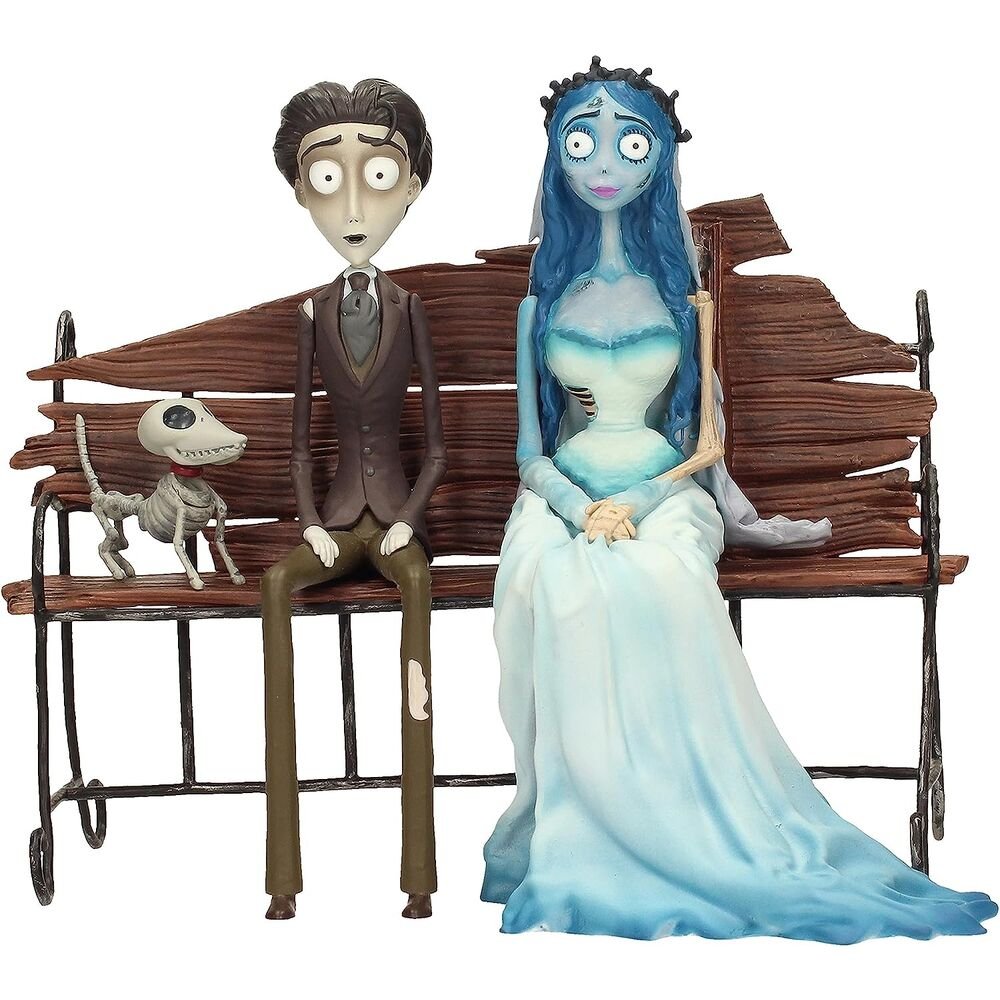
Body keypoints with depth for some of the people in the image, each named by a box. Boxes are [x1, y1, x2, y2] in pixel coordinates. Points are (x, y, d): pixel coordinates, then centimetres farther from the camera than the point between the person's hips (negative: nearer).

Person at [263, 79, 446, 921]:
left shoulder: (411, 306, 1)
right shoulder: (313, 311, 5)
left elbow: (437, 442, 1)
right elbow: (299, 440, 7)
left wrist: (407, 520, -12)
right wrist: (312, 525, -8)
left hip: (397, 515, -2)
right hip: (336, 516, 2)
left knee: (419, 578, -36)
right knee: (277, 581, -32)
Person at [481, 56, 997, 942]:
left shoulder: (680, 292, 8)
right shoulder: (544, 297, 9)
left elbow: (706, 440, 4)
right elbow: (528, 447, 5)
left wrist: (639, 504, -14)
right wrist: (581, 509, -15)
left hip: (663, 496, 0)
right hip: (564, 499, 1)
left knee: (655, 583, -37)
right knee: (554, 585, -35)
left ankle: (686, 842, -27)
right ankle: (580, 852, -26)